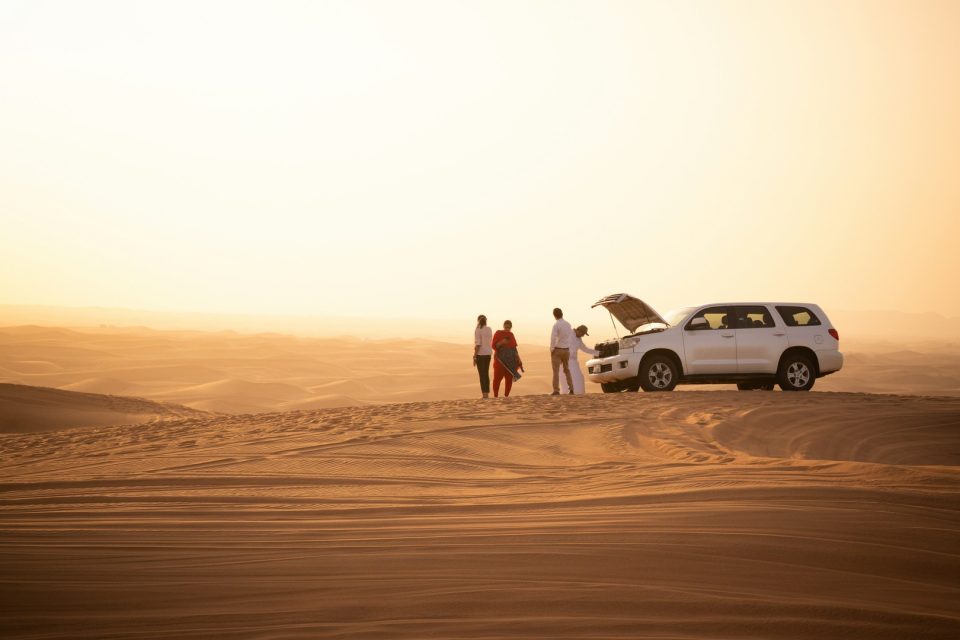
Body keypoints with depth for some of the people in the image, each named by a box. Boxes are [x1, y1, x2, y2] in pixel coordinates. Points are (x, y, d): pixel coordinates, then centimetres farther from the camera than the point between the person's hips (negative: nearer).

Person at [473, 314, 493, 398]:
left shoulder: (477, 330, -14)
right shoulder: (489, 329, 7)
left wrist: (474, 357, -15)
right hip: (488, 353, 7)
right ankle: (487, 394, 14)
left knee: (482, 375, -5)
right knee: (486, 374, 14)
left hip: (480, 354, -7)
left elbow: (477, 344, -19)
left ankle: (484, 394, -8)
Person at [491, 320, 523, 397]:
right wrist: (501, 342, -23)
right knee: (497, 378, -7)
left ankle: (506, 396, 7)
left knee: (509, 378, 1)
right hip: (500, 360, -5)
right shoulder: (498, 334, -2)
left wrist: (518, 359, 10)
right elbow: (494, 346, -6)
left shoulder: (511, 334, 12)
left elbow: (514, 347, 16)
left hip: (511, 361, 5)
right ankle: (495, 396, -2)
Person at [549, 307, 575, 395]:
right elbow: (571, 338, 11)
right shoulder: (568, 324, 4)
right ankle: (571, 389, 13)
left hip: (557, 349, -6)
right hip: (566, 350, 6)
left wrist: (552, 349, -11)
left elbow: (553, 338, -22)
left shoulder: (556, 325, -16)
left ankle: (556, 390, -11)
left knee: (556, 371, -4)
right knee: (567, 370, 18)